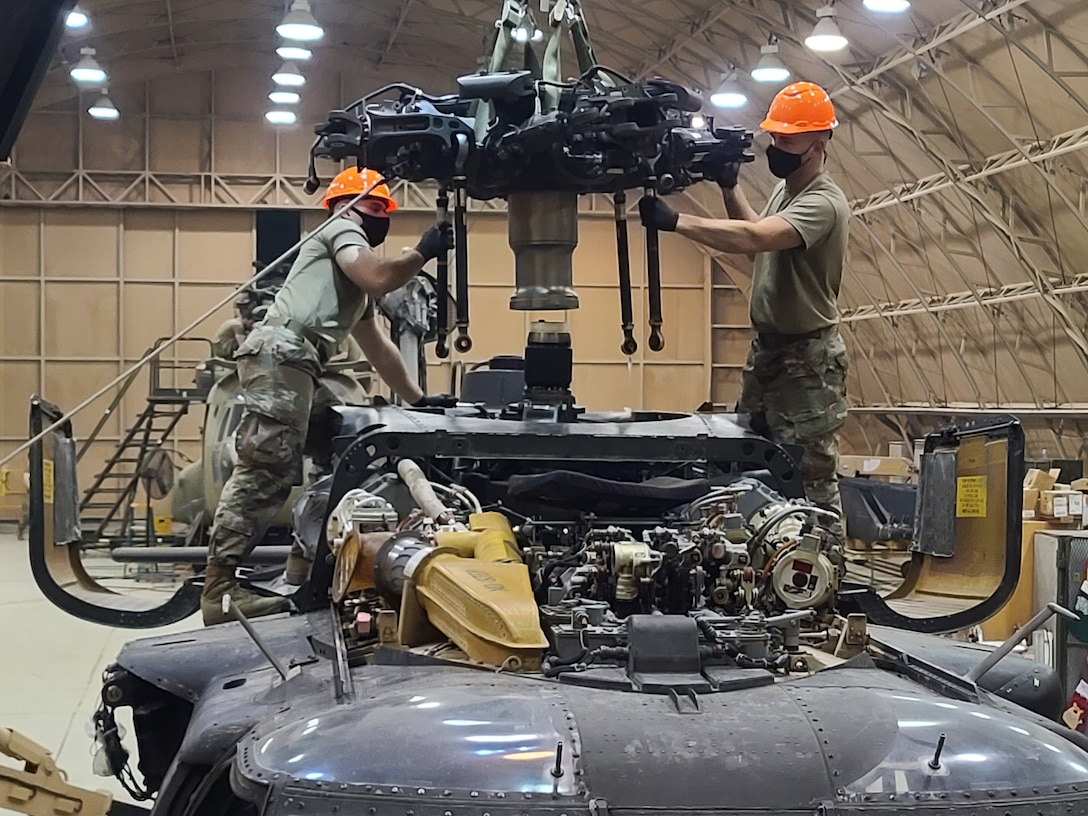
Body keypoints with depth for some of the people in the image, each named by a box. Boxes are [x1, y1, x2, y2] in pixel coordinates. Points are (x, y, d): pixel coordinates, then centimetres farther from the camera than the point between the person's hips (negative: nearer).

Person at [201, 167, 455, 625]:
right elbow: (379, 279, -7)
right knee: (264, 467, -17)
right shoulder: (341, 229, 12)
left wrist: (417, 399, 40)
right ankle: (220, 587, -21)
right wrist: (423, 252, 6)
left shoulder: (356, 283, 39)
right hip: (280, 353, -10)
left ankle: (223, 582, 0)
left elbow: (377, 348, 42)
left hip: (294, 364, 10)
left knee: (272, 474, 3)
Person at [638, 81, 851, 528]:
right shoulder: (783, 189, 11)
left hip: (807, 361, -10)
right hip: (765, 348, 10)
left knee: (811, 480, -7)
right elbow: (758, 238, 24)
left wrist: (676, 221, -36)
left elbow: (754, 239, -35)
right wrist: (730, 187, 11)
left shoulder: (824, 203, -20)